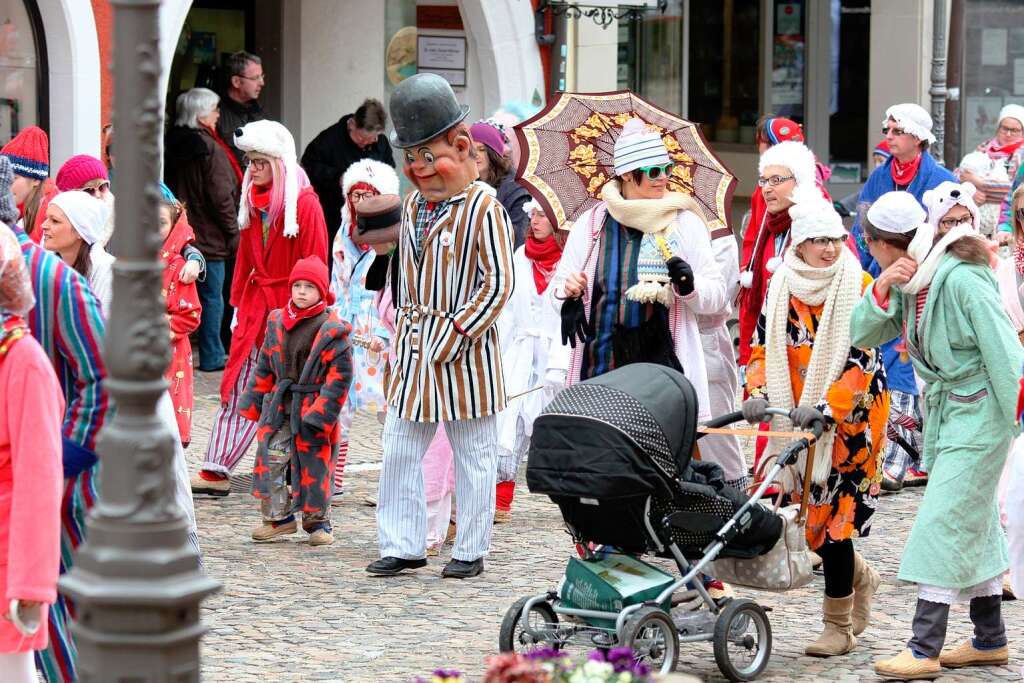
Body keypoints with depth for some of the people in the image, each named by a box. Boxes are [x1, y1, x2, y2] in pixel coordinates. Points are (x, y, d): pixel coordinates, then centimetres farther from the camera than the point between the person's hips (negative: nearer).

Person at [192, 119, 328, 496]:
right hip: (255, 305, 6)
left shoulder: (304, 203, -11)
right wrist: (238, 302, 14)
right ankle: (217, 471, 3)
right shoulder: (253, 201, 10)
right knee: (238, 388, 3)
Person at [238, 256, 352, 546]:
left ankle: (318, 521, 20)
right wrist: (253, 402, 11)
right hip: (280, 406, 4)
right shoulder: (277, 322, 6)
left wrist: (320, 412, -16)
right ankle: (278, 516, 11)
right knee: (272, 459, -2)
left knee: (314, 467, 5)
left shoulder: (332, 329, -10)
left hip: (312, 406, -4)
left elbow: (340, 376, -11)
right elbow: (265, 367, 14)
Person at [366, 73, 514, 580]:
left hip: (463, 352, -7)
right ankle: (402, 545, 14)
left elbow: (498, 284, -16)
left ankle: (470, 550, 13)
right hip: (413, 347, 7)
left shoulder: (484, 209, -13)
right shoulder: (414, 205, 10)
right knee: (399, 451, 7)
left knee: (472, 455, 5)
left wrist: (453, 336, -18)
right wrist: (404, 329, 11)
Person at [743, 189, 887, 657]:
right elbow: (764, 347, 5)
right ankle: (861, 578, 37)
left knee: (831, 518, -7)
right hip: (797, 421, 5)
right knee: (812, 518, 8)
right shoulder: (782, 287, 4)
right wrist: (759, 394, -13)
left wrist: (825, 407, -26)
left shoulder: (857, 286, -9)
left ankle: (839, 628, 4)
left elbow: (862, 360, -15)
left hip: (850, 420, -5)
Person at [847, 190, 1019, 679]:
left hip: (978, 413, -9)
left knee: (942, 522, -11)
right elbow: (862, 335, 2)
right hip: (943, 412, 9)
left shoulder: (960, 280, -22)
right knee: (974, 524, 15)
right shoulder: (907, 283, 4)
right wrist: (882, 289, -14)